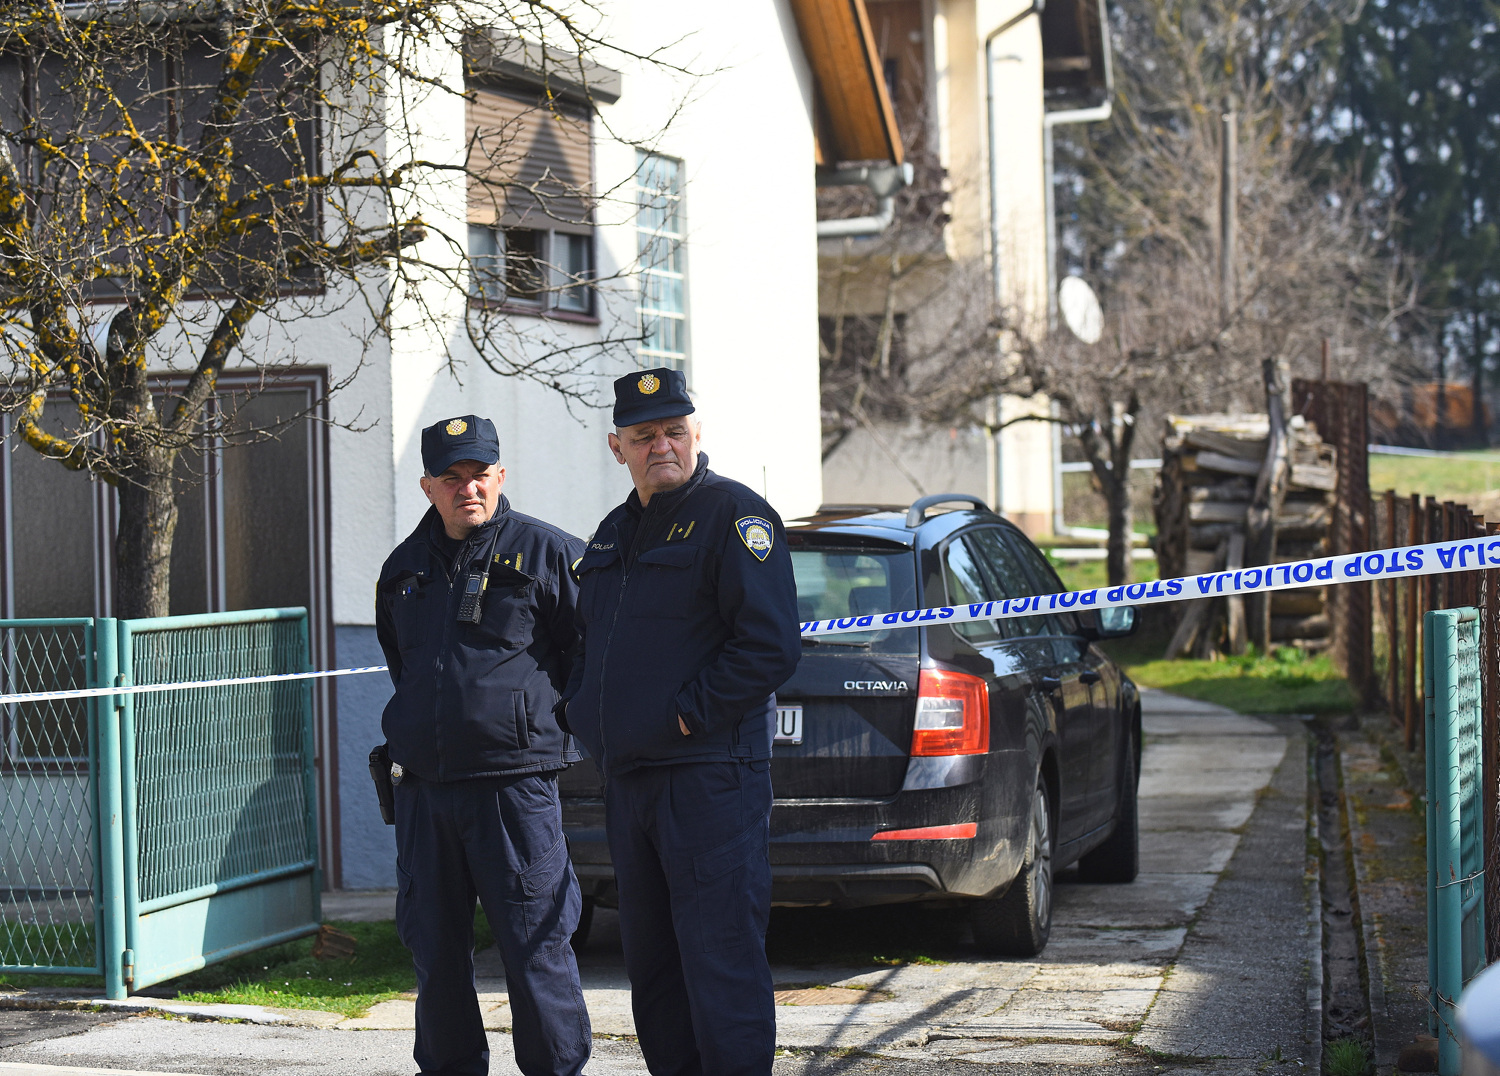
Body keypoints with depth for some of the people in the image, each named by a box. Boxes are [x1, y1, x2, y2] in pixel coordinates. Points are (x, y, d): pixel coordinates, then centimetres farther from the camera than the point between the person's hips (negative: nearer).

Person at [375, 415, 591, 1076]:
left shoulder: (547, 553, -2)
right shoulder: (405, 568, 14)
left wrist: (543, 717, 2)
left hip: (515, 785, -5)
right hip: (422, 788, 5)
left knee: (535, 947, -5)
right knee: (433, 949, 11)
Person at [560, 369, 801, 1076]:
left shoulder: (733, 515, -7)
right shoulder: (613, 534, 18)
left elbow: (770, 645, -16)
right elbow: (587, 643, 29)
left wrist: (689, 714, -16)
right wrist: (580, 711, 12)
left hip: (709, 774, -8)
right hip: (626, 777, 8)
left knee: (720, 959, -8)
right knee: (651, 963, 14)